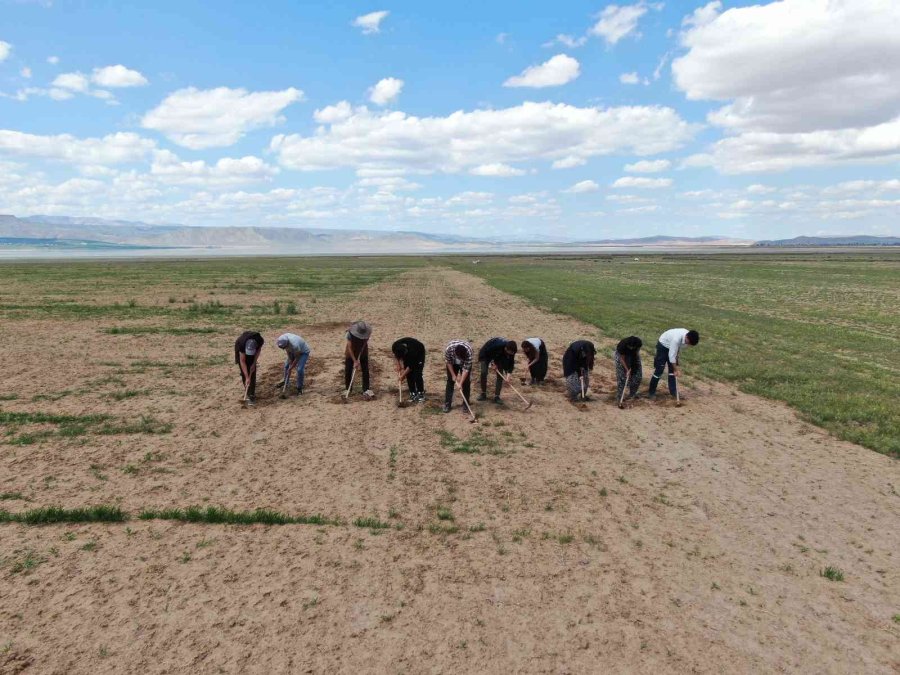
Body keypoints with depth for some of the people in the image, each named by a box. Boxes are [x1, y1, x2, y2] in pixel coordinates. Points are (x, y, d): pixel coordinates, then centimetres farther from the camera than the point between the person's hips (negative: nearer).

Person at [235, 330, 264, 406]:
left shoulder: (260, 341, -37)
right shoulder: (241, 344, -42)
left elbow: (259, 349, -12)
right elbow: (242, 361, -34)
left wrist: (254, 363, -16)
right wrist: (247, 378, -36)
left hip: (253, 347, 2)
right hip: (241, 348, -1)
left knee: (252, 371, -8)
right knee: (244, 371, -8)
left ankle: (251, 395, -6)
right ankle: (248, 391, 5)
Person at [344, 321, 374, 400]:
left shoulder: (367, 332, -25)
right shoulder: (350, 333, -30)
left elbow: (365, 343, -14)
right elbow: (349, 348, -27)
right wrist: (355, 361, -31)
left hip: (363, 352, 2)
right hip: (351, 353, -1)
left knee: (365, 370, -5)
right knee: (348, 370, 2)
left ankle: (366, 390, -4)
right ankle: (348, 389, 16)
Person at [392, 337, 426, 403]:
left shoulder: (412, 351, -42)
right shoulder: (395, 347, -30)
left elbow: (410, 366, -28)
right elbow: (398, 357, -6)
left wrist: (402, 376, -21)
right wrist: (401, 368, -14)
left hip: (419, 353, -5)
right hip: (408, 354, 5)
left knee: (417, 374, -13)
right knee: (409, 374, -4)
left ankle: (421, 393, 0)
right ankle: (412, 393, 5)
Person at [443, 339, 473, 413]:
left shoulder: (469, 352, -41)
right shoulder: (448, 349, -39)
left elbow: (466, 369, -32)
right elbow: (448, 362, -19)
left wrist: (460, 383, -32)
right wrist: (453, 375, -16)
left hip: (466, 363, -1)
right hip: (453, 362, 1)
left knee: (466, 382, -7)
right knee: (450, 381, -1)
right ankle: (447, 404, 7)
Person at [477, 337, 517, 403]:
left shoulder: (511, 350, -27)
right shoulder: (497, 345, -43)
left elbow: (511, 362, -16)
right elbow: (486, 352, -27)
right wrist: (491, 363, -23)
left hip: (499, 357, 4)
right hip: (486, 355, -4)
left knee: (500, 375, -8)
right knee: (484, 372, -16)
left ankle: (497, 397, -3)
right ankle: (483, 394, -1)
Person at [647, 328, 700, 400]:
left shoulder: (688, 335, -16)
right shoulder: (676, 339, -39)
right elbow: (671, 356, -32)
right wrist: (676, 369, -25)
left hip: (672, 347, 7)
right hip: (663, 346, -7)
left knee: (672, 370, 7)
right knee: (659, 371, -6)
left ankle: (673, 391, 16)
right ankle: (651, 392, 1)